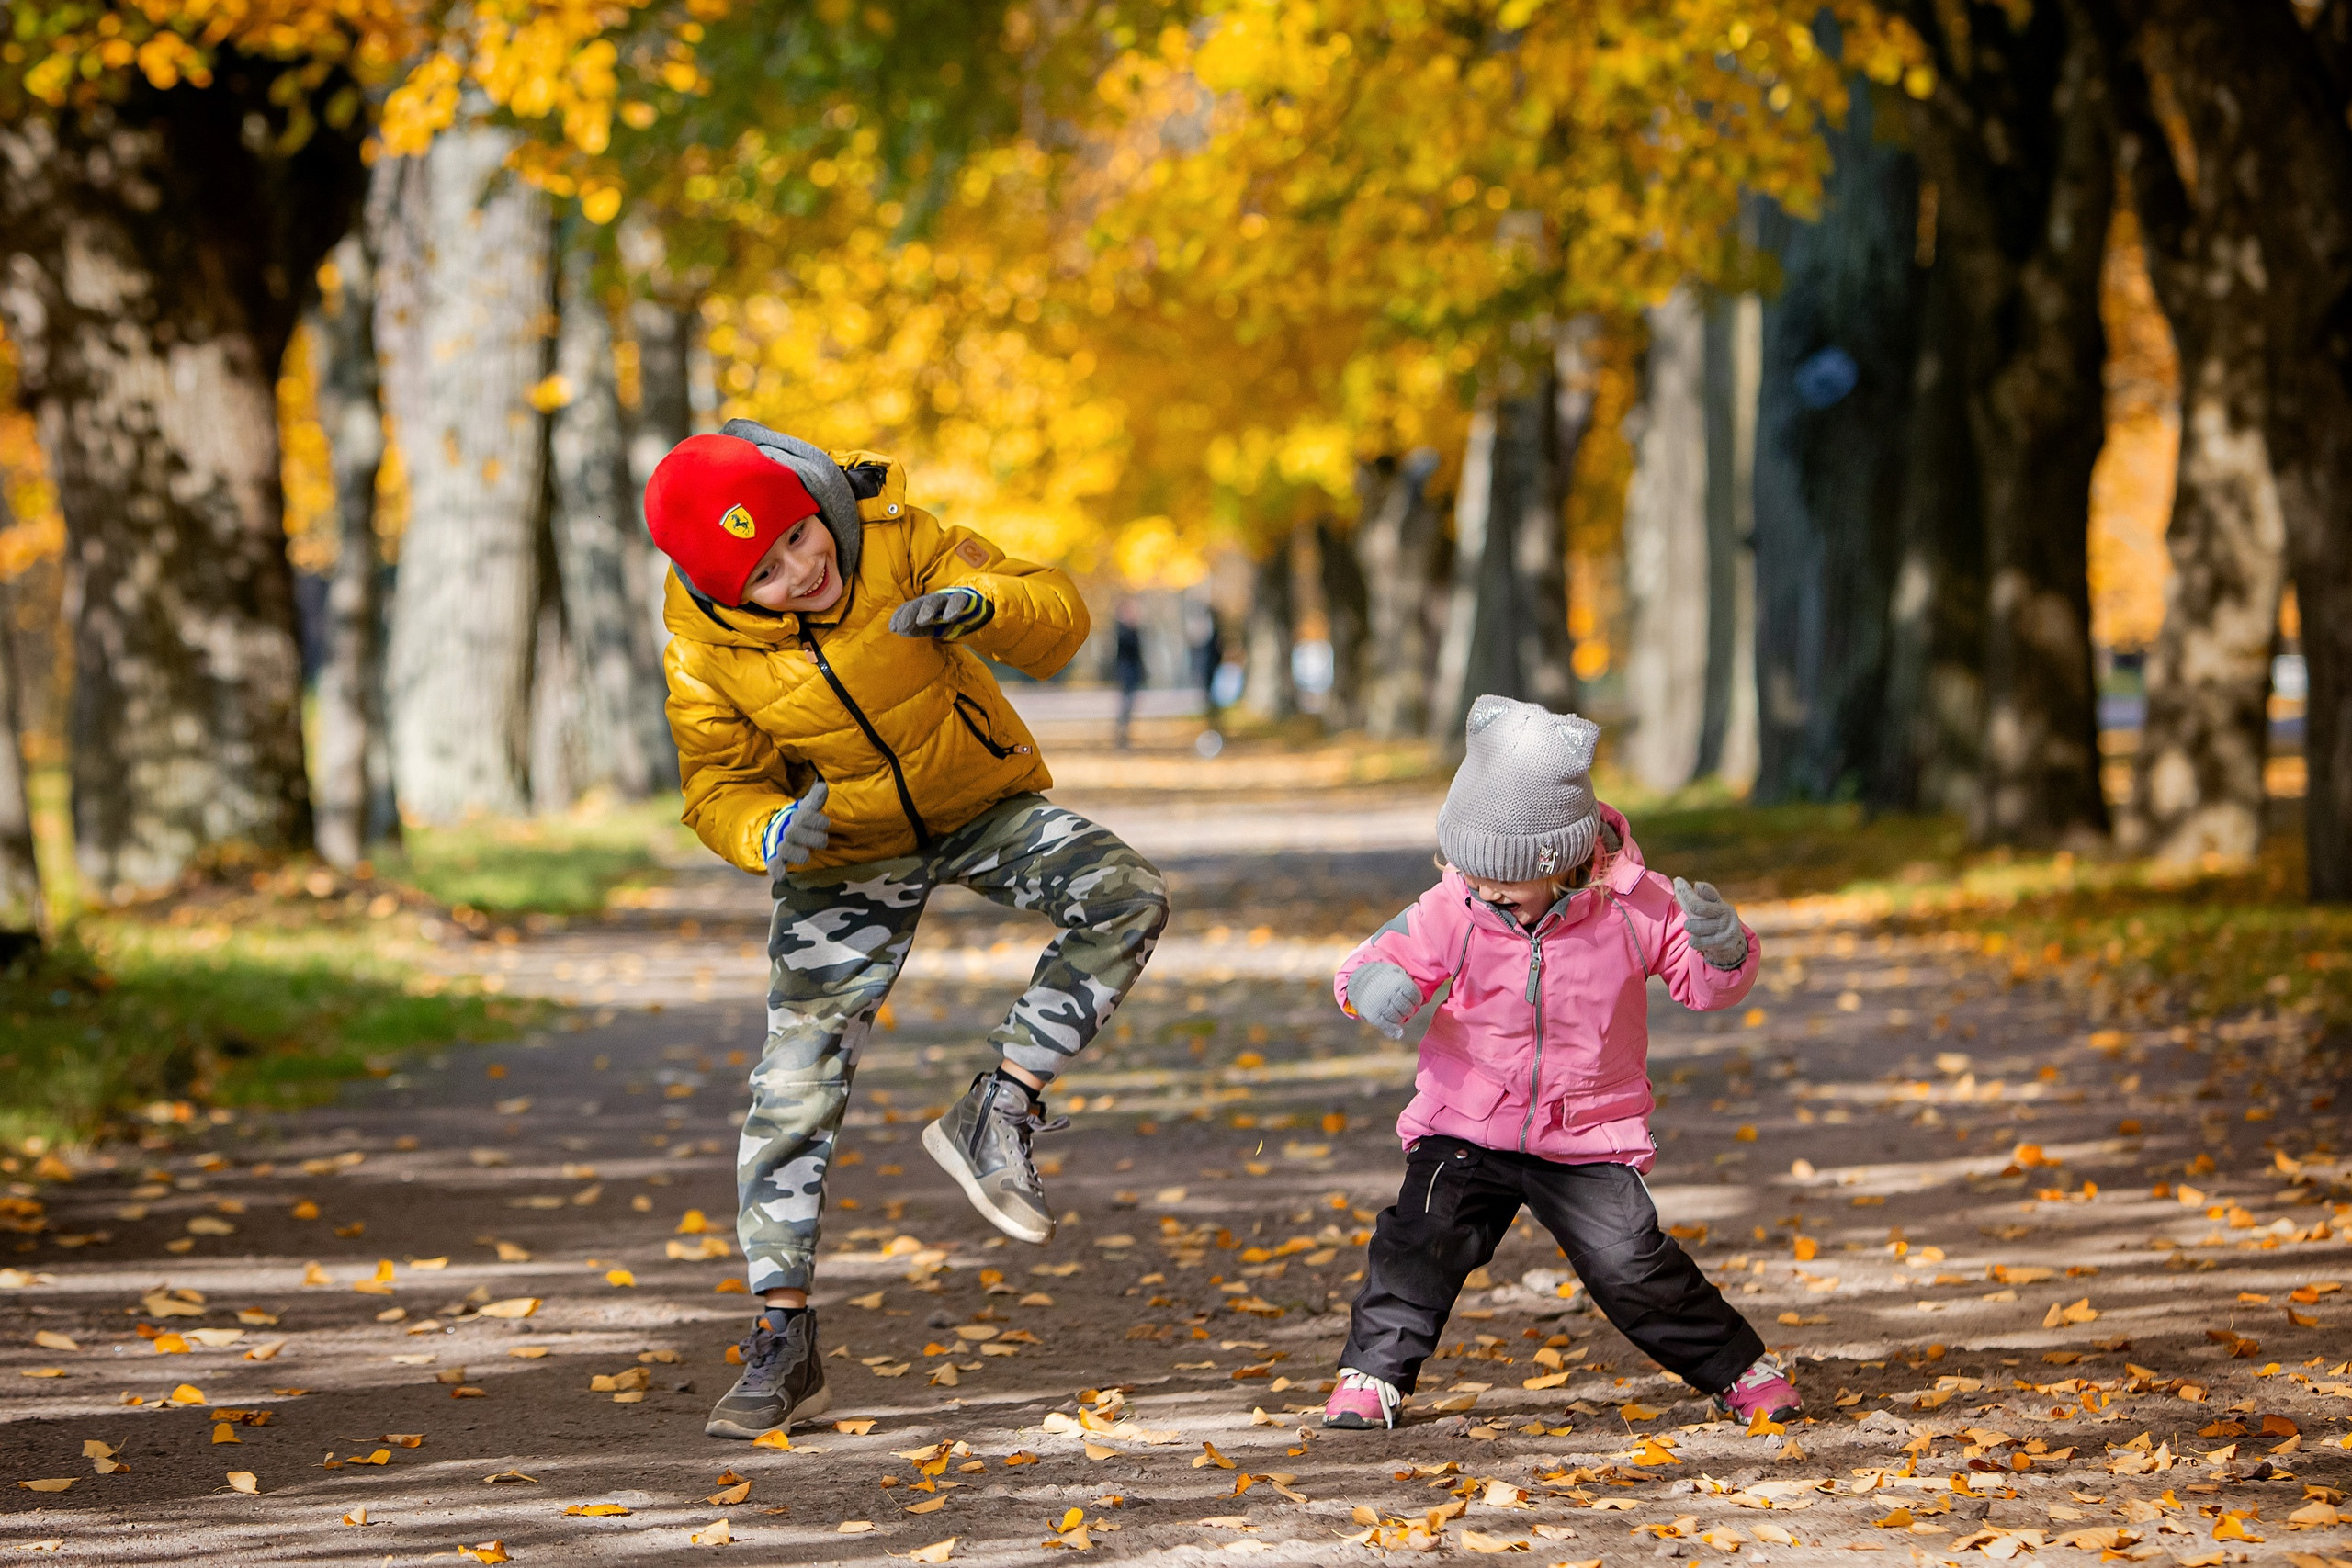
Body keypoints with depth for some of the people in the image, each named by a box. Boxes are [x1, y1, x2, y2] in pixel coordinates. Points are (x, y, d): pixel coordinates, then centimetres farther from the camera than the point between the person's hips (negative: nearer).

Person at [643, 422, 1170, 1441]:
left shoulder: (895, 541, -24)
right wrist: (772, 838, -36)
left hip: (981, 803, 1)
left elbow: (1061, 622, -25)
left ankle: (997, 1115, -16)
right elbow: (720, 791, -12)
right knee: (794, 1086, -8)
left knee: (1127, 897, -26)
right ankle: (783, 1346, 3)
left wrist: (979, 605, -47)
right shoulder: (706, 651, -21)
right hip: (844, 853, 0)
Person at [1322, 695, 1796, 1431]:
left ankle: (1736, 1364, 12)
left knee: (1634, 1266, -9)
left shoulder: (1632, 904, -11)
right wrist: (1374, 984, -31)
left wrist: (1721, 947, -25)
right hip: (1466, 1126, 1)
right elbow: (1391, 953, -6)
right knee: (1422, 1236, -17)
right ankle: (1374, 1370, -1)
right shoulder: (1457, 909, -11)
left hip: (1587, 1140, -1)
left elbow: (1707, 984, -1)